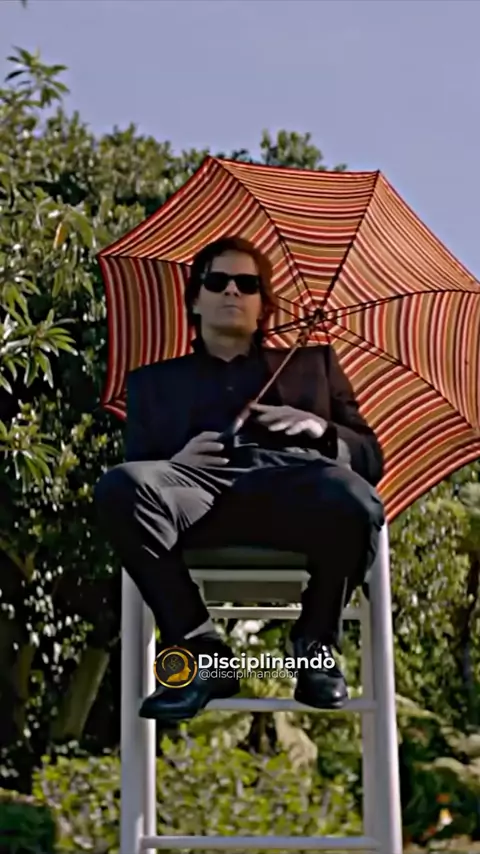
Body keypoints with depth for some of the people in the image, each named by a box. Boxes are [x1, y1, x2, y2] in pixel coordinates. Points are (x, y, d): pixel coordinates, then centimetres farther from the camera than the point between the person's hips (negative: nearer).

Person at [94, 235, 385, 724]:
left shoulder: (311, 362, 33)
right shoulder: (155, 381, 32)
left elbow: (371, 458, 24)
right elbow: (135, 470, 18)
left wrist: (321, 430, 2)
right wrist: (175, 464, -5)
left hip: (292, 480, 0)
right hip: (200, 485, 1)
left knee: (355, 503, -37)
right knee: (120, 487, -33)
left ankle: (316, 645, -9)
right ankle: (202, 652, -22)